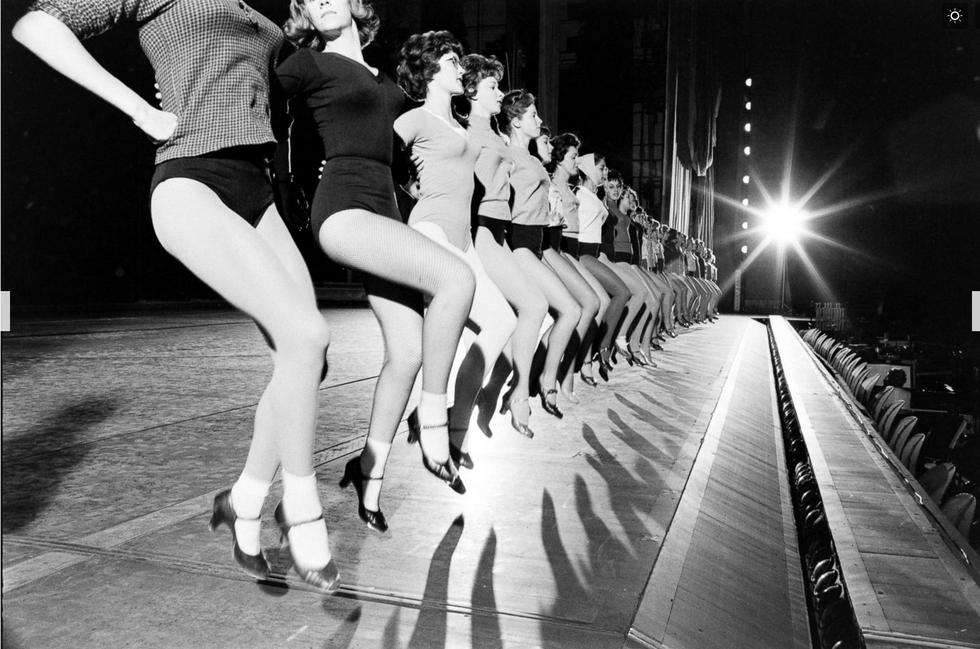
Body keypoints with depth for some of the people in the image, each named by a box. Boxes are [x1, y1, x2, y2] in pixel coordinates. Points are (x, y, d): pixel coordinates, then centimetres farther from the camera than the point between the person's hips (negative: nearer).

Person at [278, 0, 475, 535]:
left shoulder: (381, 77, 24)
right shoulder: (310, 63, 4)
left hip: (382, 210, 8)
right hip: (344, 208, -7)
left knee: (408, 351, -3)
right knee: (456, 278, -28)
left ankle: (370, 469, 11)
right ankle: (433, 424, -15)